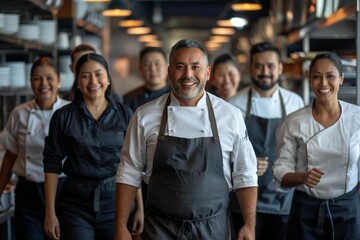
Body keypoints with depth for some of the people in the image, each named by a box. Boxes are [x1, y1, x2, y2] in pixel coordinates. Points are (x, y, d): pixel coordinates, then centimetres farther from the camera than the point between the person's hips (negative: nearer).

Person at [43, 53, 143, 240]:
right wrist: (50, 213, -3)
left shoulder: (124, 114, 2)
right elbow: (52, 166, 1)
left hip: (116, 203, 1)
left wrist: (140, 208, 0)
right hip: (76, 205, -1)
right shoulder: (63, 117, 0)